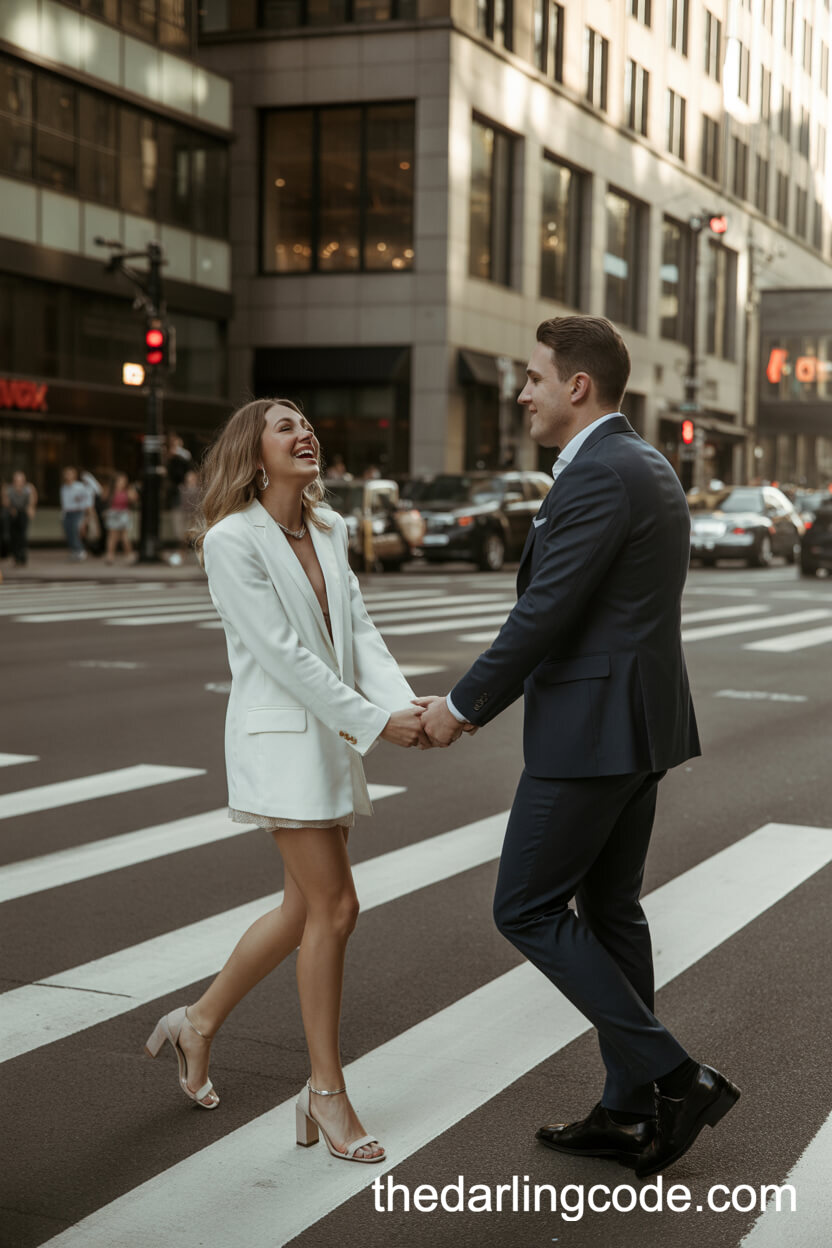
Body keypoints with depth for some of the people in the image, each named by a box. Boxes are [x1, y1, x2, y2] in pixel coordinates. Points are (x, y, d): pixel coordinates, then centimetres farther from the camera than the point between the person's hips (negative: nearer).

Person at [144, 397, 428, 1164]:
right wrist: (373, 721, -18)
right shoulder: (232, 540, -13)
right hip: (280, 737, -8)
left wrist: (403, 702, -12)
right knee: (334, 907, -7)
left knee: (306, 910, 13)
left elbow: (357, 630, 5)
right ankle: (327, 1093, 7)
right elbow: (283, 654, -17)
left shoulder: (328, 530, 10)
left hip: (330, 737, 8)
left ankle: (199, 1023, 32)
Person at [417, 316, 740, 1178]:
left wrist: (462, 708, -7)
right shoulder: (647, 467, 14)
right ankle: (631, 1113, 23)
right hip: (637, 722, 10)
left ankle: (672, 1076, 1)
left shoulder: (596, 476, -18)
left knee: (527, 911, 0)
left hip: (592, 732, -10)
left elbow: (544, 614, -20)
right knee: (608, 909, 15)